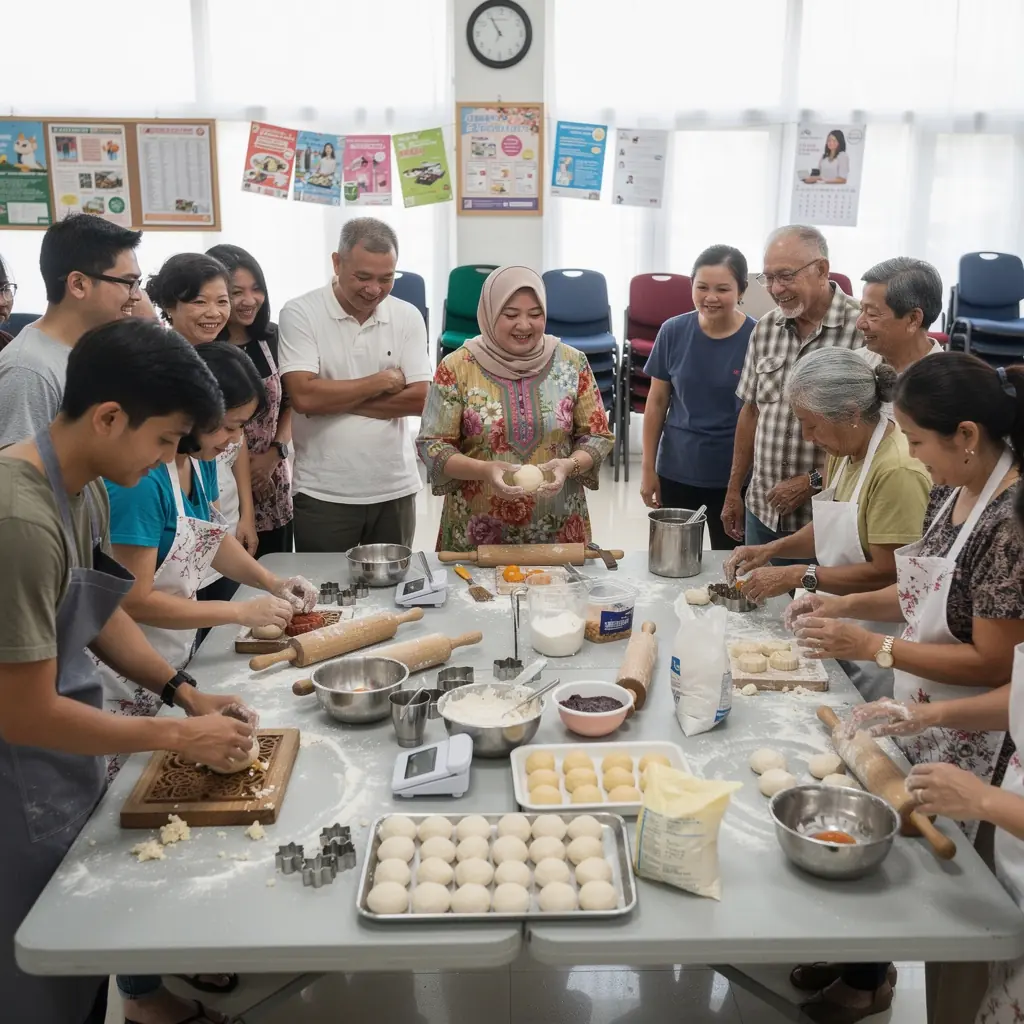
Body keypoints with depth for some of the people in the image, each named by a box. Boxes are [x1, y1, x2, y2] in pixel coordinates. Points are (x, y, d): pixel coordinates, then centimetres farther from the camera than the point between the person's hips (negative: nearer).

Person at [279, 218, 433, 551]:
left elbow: (419, 399, -7)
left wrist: (334, 399, -12)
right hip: (323, 494, -3)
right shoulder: (300, 314, -7)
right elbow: (304, 396, -18)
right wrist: (380, 382, -9)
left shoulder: (408, 317, 2)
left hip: (394, 489, 3)